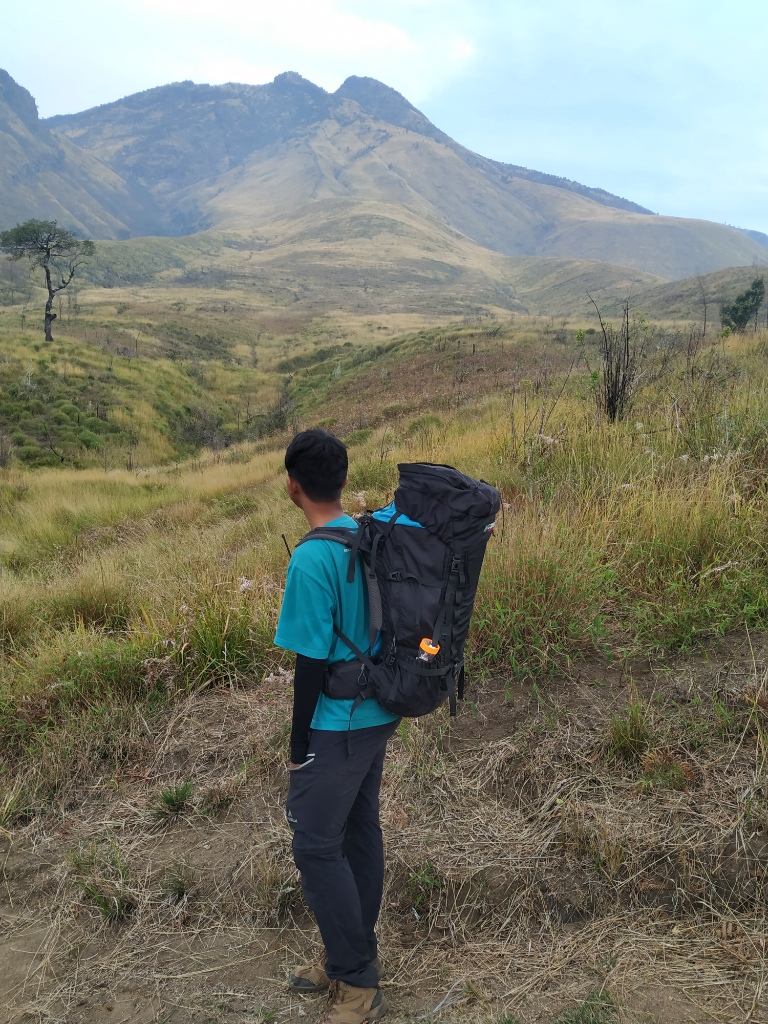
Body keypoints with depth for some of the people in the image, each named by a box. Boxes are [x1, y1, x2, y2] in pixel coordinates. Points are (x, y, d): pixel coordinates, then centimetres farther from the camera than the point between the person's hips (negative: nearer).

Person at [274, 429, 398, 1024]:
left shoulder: (311, 560, -23)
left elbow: (312, 660, -19)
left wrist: (299, 738, -8)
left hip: (335, 727, -8)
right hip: (379, 716, 8)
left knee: (317, 845, 5)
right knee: (361, 831, 17)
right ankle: (353, 959, 33)